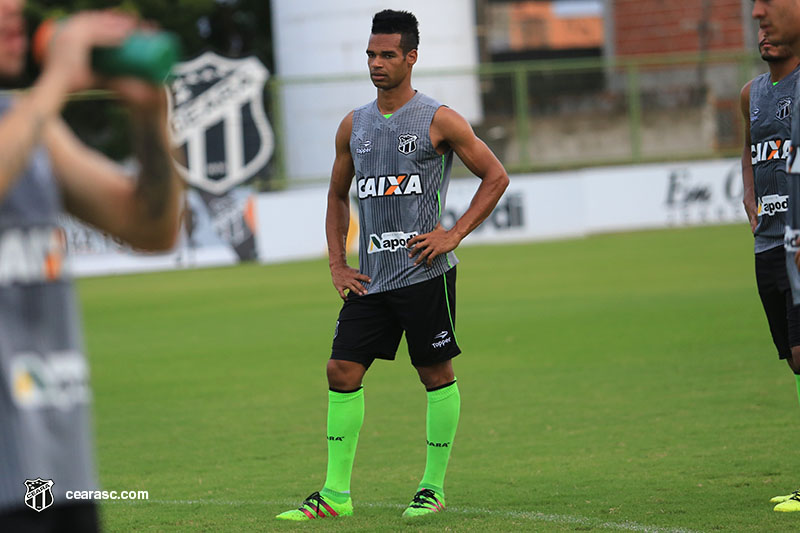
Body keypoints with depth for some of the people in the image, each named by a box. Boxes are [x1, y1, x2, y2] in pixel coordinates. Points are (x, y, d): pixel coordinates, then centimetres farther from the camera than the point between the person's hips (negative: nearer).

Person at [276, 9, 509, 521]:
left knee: (437, 373, 1)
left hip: (426, 270, -5)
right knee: (342, 370, -1)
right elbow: (338, 196, 22)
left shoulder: (438, 120, -4)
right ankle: (336, 493, 4)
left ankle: (434, 486, 12)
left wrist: (453, 234, -9)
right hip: (371, 277, 5)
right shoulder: (354, 126, 11)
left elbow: (496, 177, -1)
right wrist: (337, 263, 11)